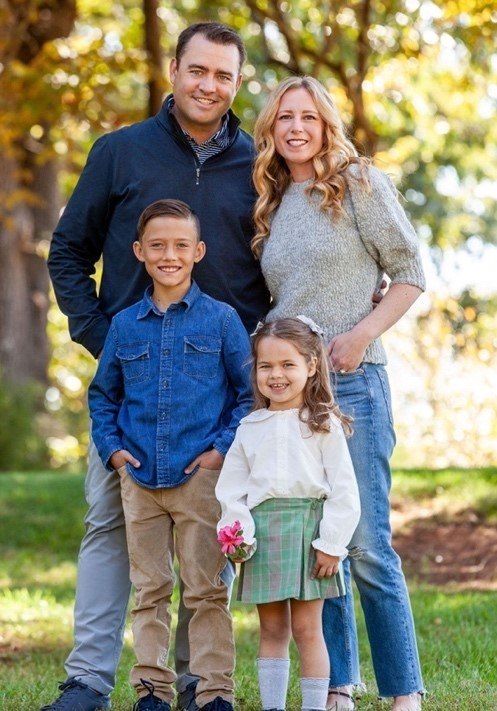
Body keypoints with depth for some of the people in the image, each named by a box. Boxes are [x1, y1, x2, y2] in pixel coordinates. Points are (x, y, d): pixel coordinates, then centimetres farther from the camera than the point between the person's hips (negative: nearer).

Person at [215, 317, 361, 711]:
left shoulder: (324, 423, 1)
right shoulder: (250, 427, 11)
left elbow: (343, 489, -4)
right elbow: (231, 487, 9)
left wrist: (331, 544, -10)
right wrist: (237, 534, -5)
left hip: (306, 529, -3)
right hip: (262, 530, 3)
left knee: (306, 629, -2)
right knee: (272, 628, 8)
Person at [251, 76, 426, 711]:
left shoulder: (359, 184, -1)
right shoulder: (272, 206, 15)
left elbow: (410, 274, -1)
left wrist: (363, 333, -13)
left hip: (352, 381, -6)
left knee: (366, 546, -9)